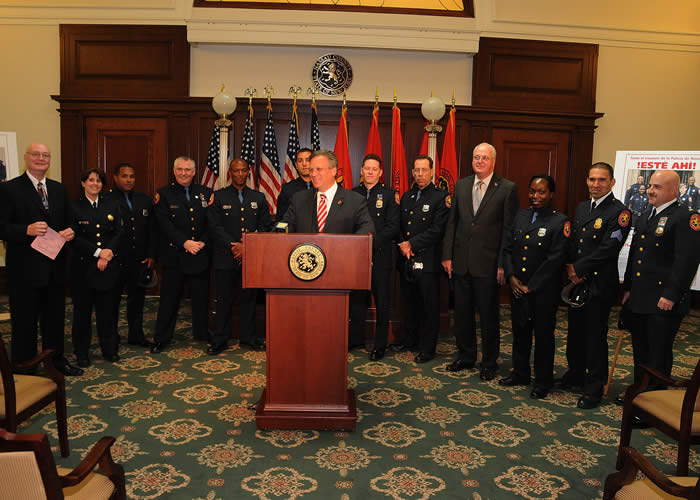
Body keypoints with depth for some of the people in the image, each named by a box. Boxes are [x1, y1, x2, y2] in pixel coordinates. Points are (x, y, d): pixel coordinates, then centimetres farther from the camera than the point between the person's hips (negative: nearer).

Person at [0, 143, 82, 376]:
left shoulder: (59, 189, 11)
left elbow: (69, 221, 15)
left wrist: (70, 232, -6)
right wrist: (27, 230, -27)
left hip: (55, 268, 5)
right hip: (25, 269, -5)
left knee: (55, 317, 17)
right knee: (24, 321, 6)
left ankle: (56, 359, 32)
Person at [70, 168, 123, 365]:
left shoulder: (112, 205, 9)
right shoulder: (74, 207, 0)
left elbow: (119, 233, 3)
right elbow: (75, 238, -7)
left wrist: (108, 253, -11)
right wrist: (98, 252, -15)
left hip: (109, 266, 2)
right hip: (83, 266, -2)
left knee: (107, 309, 7)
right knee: (83, 310, 6)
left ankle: (110, 349, 19)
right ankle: (82, 353, 18)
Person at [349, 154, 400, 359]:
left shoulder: (389, 194, 0)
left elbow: (393, 227, -7)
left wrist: (371, 242, -15)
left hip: (380, 254, -3)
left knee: (381, 300, 3)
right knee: (357, 297, 11)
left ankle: (380, 344, 13)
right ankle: (356, 337, 25)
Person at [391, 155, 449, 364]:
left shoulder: (441, 197, -6)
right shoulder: (406, 196, 15)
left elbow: (437, 230, -14)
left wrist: (412, 244, -14)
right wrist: (402, 245, -3)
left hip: (427, 260, -6)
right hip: (406, 260, 6)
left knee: (429, 305, 3)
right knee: (409, 302, 17)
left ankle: (428, 348, 14)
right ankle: (408, 339, 32)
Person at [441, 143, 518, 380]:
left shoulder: (507, 189, -4)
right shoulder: (461, 185, 9)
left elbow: (509, 229, -6)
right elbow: (452, 222, 10)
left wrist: (503, 264, -10)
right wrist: (447, 255, 4)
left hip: (488, 263, -4)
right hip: (461, 261, 4)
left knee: (489, 315, 7)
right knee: (462, 313, 13)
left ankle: (489, 362, 23)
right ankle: (465, 356, 30)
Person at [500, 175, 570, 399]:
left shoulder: (560, 222, -10)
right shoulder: (520, 216, 8)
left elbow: (555, 260, -15)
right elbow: (508, 248, 9)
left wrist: (531, 286, -14)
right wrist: (511, 277, -5)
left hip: (544, 291, -5)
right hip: (517, 288, 5)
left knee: (543, 335, 7)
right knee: (520, 332, 17)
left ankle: (542, 382, 23)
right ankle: (520, 374, 34)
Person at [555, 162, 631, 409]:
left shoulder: (619, 212, -11)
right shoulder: (582, 207, 13)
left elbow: (608, 249, -19)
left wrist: (579, 269, -15)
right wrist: (570, 266, -4)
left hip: (599, 285, -7)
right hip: (576, 282, 7)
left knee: (595, 337, 2)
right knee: (575, 333, 17)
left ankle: (594, 389, 15)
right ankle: (575, 377, 35)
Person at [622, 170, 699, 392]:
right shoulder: (646, 215, 16)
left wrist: (671, 296, -20)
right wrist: (628, 288, 16)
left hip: (663, 301, -8)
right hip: (638, 299, 8)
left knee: (659, 353, 3)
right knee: (640, 349, 17)